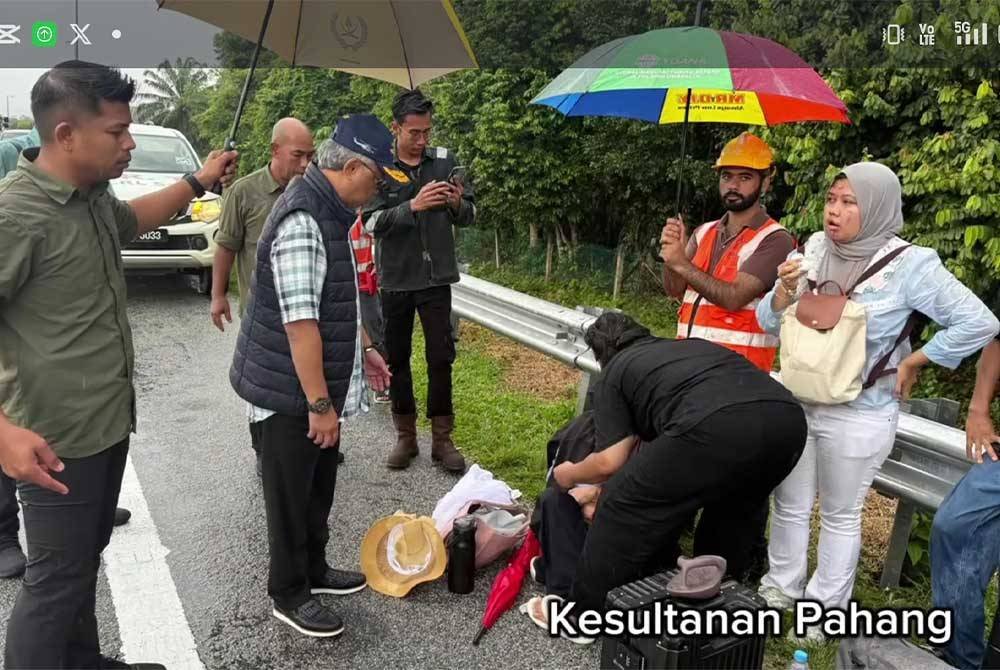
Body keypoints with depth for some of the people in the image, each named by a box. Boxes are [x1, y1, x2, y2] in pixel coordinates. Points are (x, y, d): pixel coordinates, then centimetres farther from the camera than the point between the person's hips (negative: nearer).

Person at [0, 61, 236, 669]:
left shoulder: (94, 196, 6)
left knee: (87, 556, 23)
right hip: (58, 439, -9)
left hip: (110, 421, 9)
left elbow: (131, 220, 30)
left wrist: (197, 183, 23)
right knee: (57, 577, 5)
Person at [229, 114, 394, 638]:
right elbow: (300, 322, -27)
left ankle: (313, 569, 40)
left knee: (319, 487, 22)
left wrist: (363, 348, 21)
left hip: (320, 383, 10)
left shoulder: (332, 210, 8)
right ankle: (289, 595, 26)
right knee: (292, 495, 8)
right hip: (292, 393, -9)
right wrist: (320, 404, -24)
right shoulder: (302, 220, -25)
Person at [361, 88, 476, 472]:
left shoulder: (445, 160, 2)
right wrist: (414, 205, -27)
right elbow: (372, 222, -14)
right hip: (394, 279, -1)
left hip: (436, 277, 1)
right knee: (397, 358, 9)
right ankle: (405, 437, 24)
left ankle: (442, 438, 15)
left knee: (441, 357, 2)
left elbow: (469, 215, 5)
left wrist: (458, 204, -18)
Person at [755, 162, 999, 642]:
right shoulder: (814, 248, -2)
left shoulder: (909, 264, -14)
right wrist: (785, 290, -18)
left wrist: (913, 363, -9)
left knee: (840, 515, 12)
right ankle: (781, 590, 34)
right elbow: (769, 321, 1)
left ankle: (825, 609, 29)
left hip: (857, 415, -4)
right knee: (789, 505, 16)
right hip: (795, 401, 4)